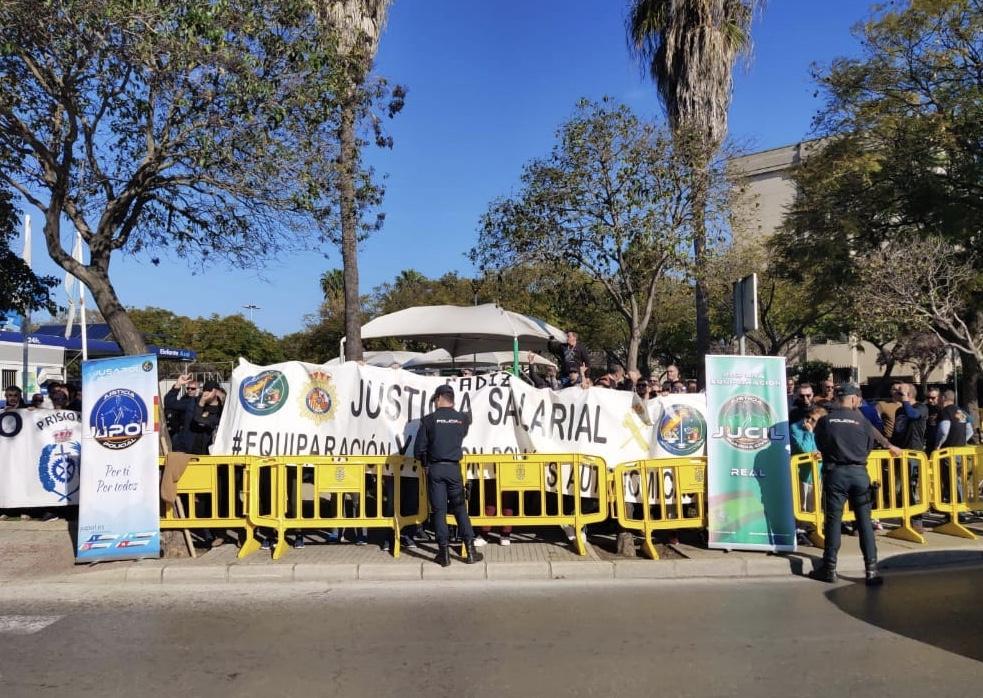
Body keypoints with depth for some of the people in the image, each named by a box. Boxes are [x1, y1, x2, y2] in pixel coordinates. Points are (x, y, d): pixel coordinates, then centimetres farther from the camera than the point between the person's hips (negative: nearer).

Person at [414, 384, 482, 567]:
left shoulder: (429, 420, -5)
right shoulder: (462, 419, 1)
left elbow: (418, 450, -4)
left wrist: (425, 464, 13)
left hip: (434, 469, -2)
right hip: (454, 469, 2)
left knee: (439, 510, 4)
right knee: (460, 509, 10)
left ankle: (444, 553, 6)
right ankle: (470, 551, 9)